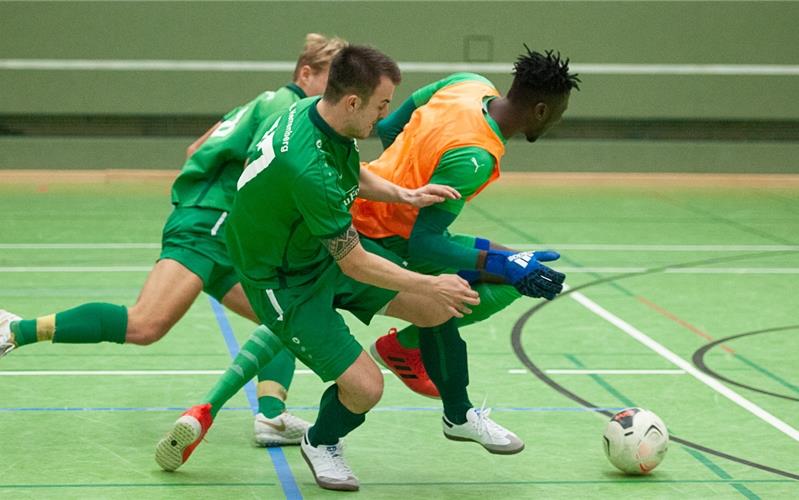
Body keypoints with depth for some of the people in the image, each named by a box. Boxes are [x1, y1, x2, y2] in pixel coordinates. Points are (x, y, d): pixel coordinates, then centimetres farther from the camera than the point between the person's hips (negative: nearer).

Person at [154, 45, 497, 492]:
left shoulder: (319, 110, -10)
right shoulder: (309, 169, -38)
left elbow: (352, 173, 15)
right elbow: (355, 263, -26)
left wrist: (402, 195, -1)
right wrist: (431, 285, -17)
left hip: (322, 245, 9)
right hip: (285, 279, -9)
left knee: (437, 310, 1)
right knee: (364, 387, -14)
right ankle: (322, 444, 20)